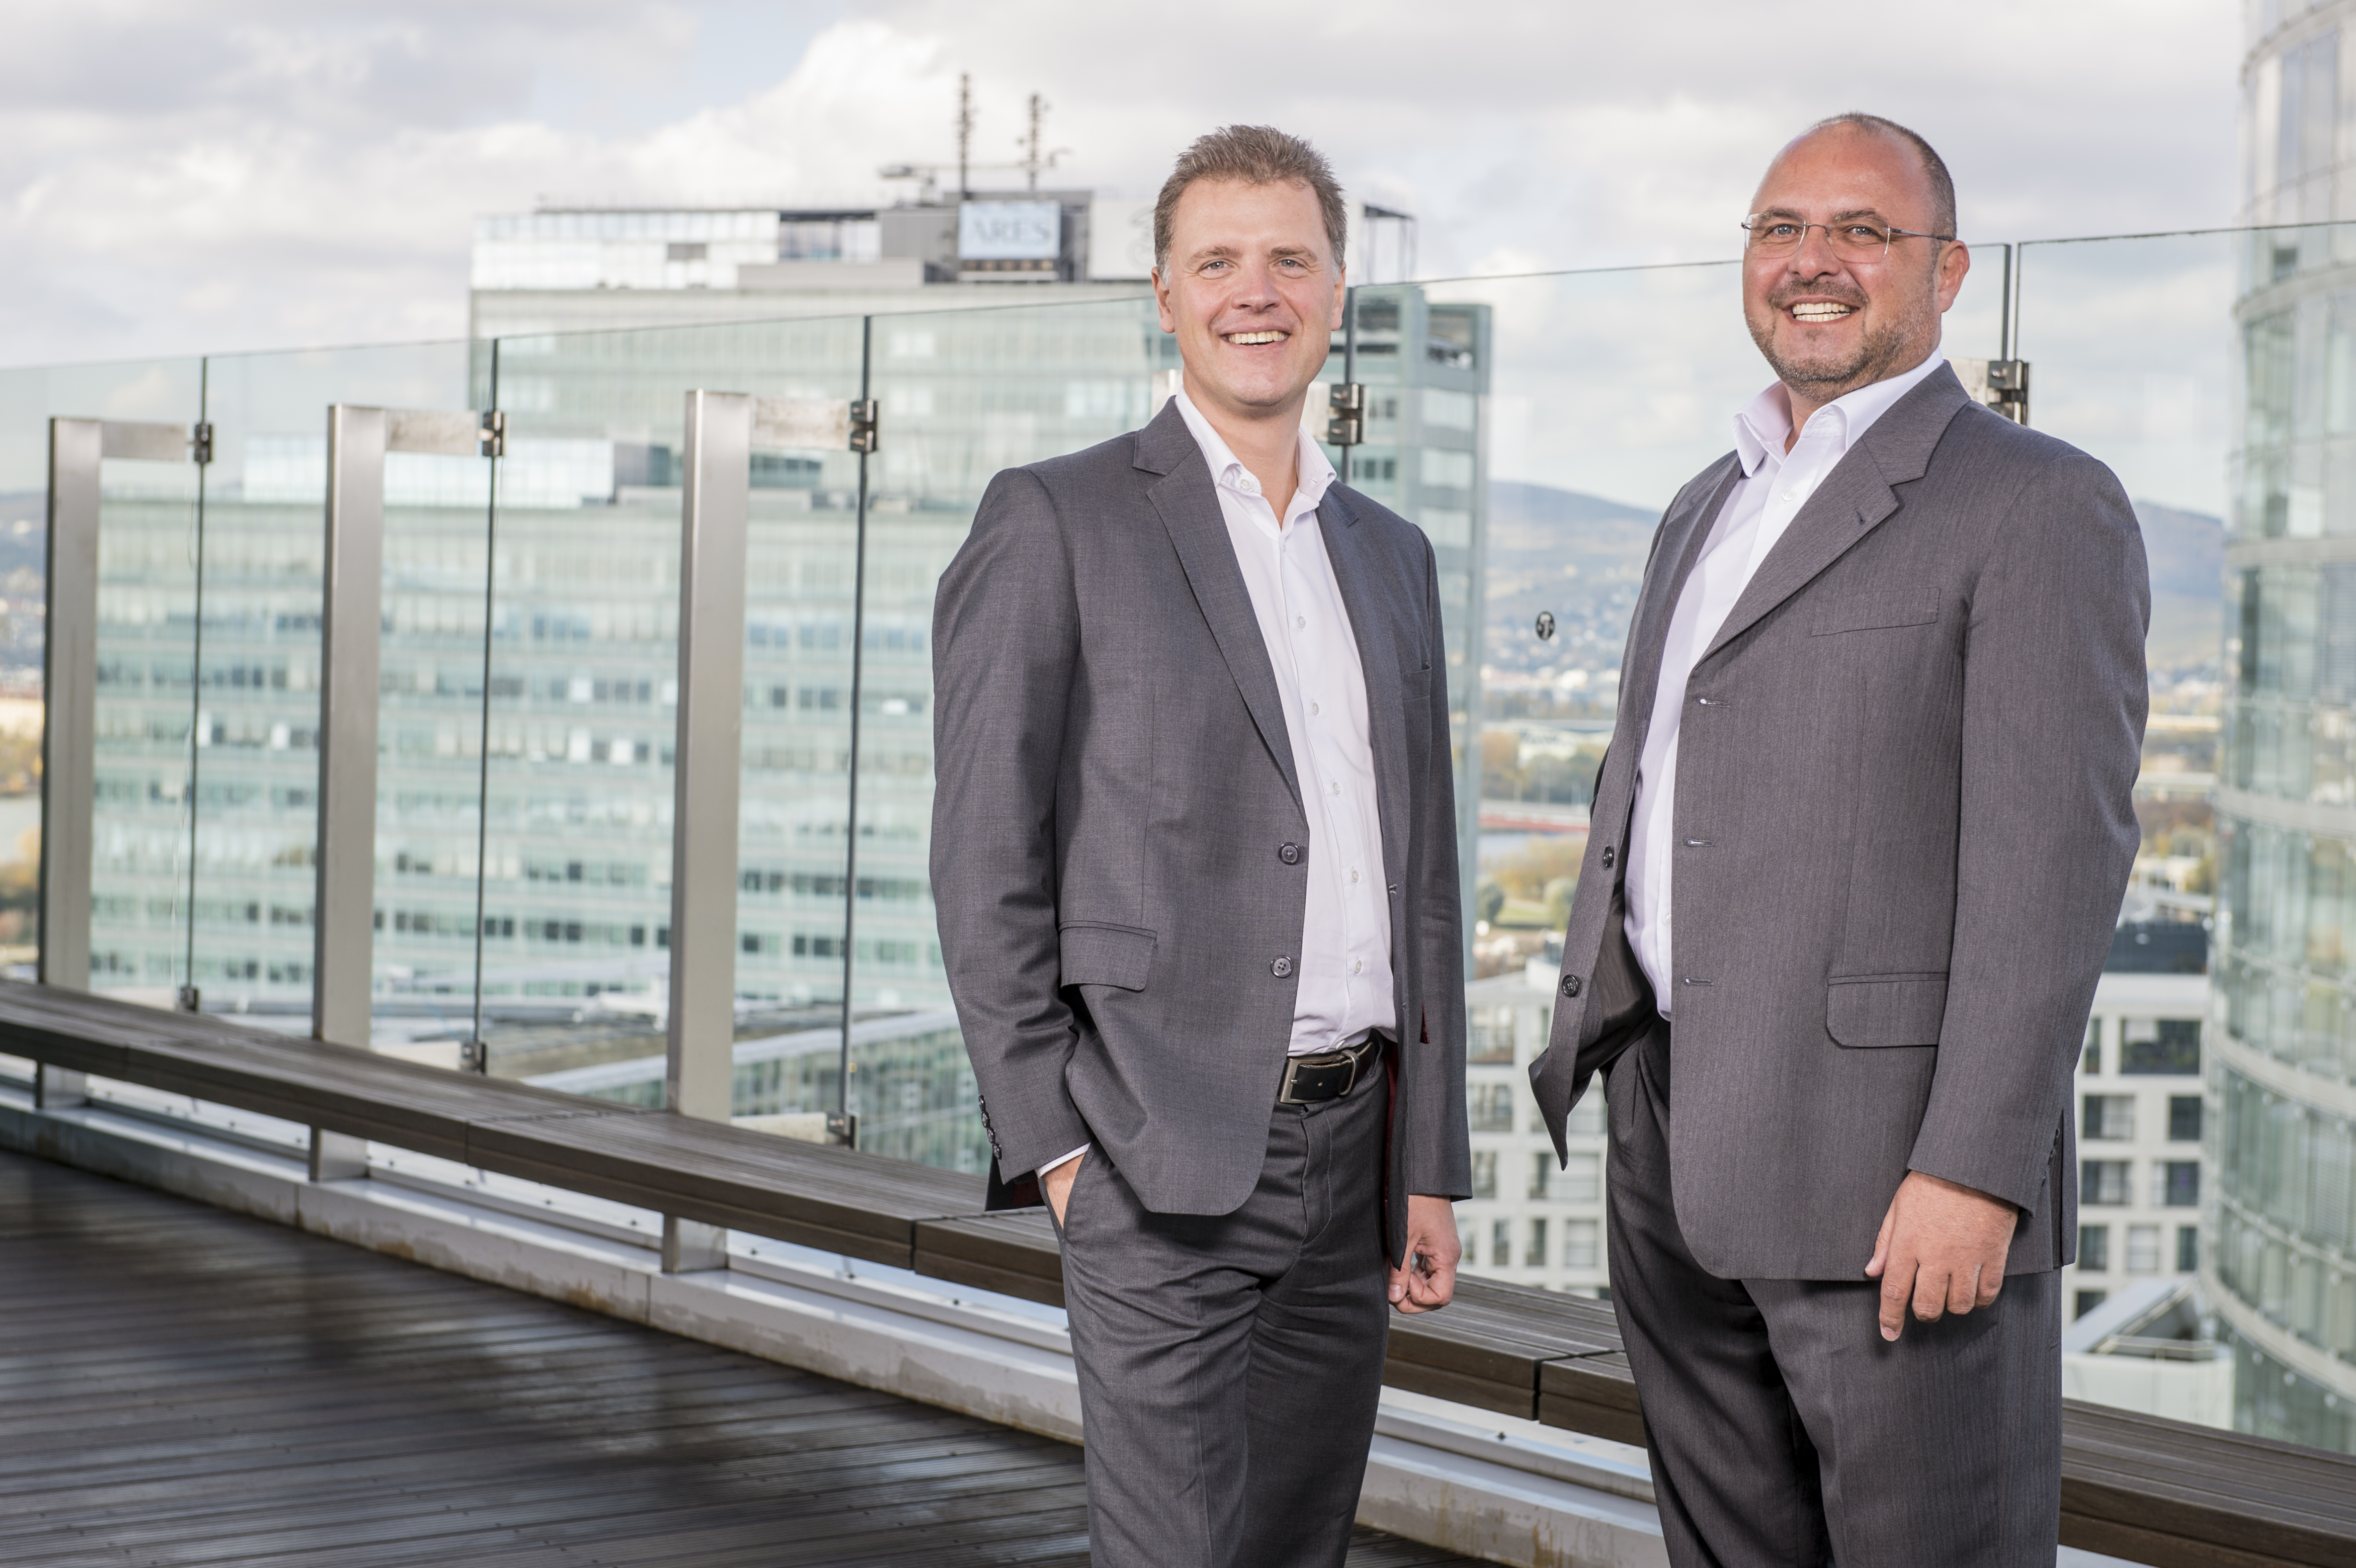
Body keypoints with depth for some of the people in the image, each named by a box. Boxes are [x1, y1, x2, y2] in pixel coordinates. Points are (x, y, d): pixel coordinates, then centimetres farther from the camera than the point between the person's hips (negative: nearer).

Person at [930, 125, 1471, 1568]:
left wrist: (1434, 1166, 13)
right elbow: (987, 861, -6)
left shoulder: (1391, 556, 16)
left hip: (1350, 1147, 6)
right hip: (1163, 1168, -6)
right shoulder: (1056, 524, -3)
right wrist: (1050, 1142, -12)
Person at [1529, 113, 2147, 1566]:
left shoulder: (2037, 504, -6)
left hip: (1898, 1170, -7)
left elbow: (2053, 849, -15)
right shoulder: (1708, 509, 19)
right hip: (1681, 1157, 8)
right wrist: (1586, 1052, 18)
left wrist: (1976, 1170, -21)